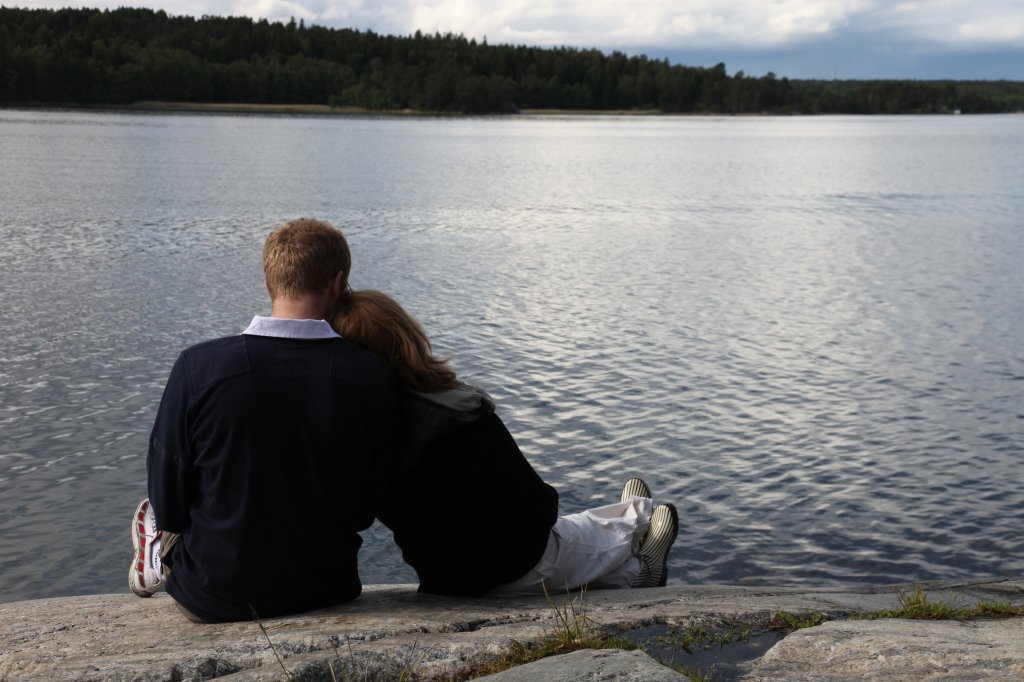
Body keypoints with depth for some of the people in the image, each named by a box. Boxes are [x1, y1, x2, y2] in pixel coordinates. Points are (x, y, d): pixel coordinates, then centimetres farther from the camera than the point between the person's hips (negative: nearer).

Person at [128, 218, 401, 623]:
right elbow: (368, 508, -2)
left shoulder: (198, 368, -18)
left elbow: (167, 504, -8)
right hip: (329, 590, 2)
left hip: (214, 600, -2)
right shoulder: (374, 377, -14)